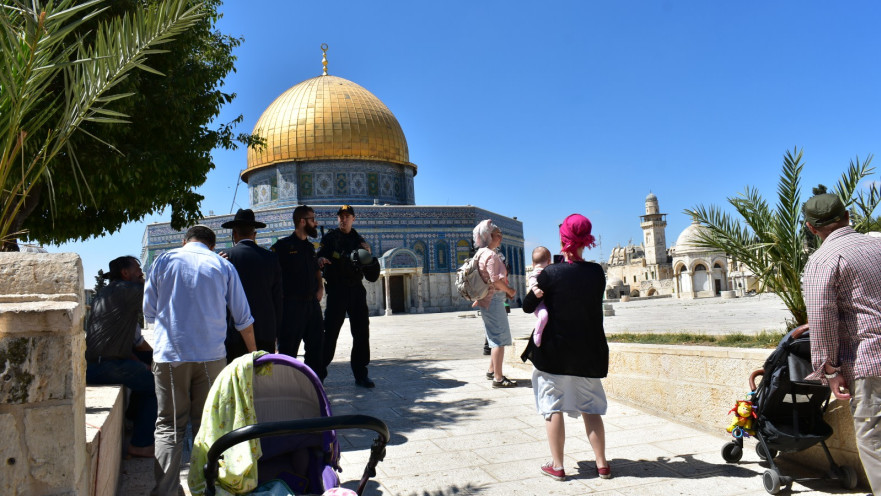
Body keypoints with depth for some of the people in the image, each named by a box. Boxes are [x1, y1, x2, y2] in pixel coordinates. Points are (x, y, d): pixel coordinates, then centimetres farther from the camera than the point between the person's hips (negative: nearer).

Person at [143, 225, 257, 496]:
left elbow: (148, 312, 10)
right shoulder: (222, 265, 6)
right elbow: (243, 318, 9)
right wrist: (253, 353, 21)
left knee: (169, 426, 6)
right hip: (211, 355, 0)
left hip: (169, 355, 0)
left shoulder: (164, 260, 6)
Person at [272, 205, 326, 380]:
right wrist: (282, 295, -12)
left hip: (312, 302, 7)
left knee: (316, 343, 12)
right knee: (288, 347, 0)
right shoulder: (283, 245, -7)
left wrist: (320, 288, 13)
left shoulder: (310, 247, 16)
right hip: (293, 303, -7)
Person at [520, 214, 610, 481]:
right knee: (591, 408, 14)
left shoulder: (550, 273, -14)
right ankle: (602, 464, 18)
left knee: (553, 406, 7)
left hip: (554, 351, -3)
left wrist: (537, 285, 12)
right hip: (589, 352, 4)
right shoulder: (597, 272, -4)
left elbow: (527, 306, -5)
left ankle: (557, 466, 12)